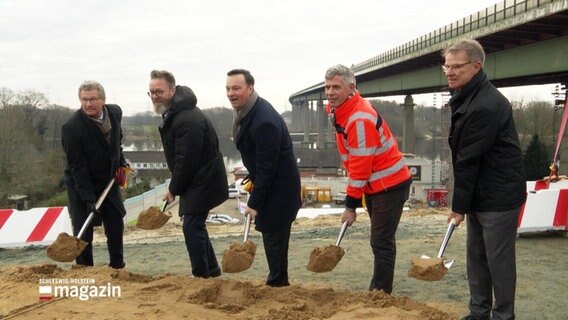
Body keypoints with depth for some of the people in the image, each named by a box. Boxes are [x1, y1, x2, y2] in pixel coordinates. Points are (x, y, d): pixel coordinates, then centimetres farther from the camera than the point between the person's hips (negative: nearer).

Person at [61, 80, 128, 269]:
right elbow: (77, 167, -24)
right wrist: (89, 198, -26)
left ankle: (117, 267, 25)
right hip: (82, 185, -5)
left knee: (116, 225, 10)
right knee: (83, 231, -3)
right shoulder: (71, 127, -25)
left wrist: (121, 162, 8)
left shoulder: (115, 112, -8)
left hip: (109, 182, 5)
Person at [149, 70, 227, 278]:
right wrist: (176, 187, 12)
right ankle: (211, 271, 30)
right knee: (195, 225, 16)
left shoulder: (188, 120, -25)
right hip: (196, 181, 10)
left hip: (203, 181, -10)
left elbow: (186, 161, -24)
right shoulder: (173, 113, 9)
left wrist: (174, 189, -12)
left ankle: (201, 276, 4)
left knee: (192, 226, -8)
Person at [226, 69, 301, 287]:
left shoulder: (264, 121, -29)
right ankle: (278, 282, 30)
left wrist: (255, 203, -21)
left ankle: (277, 284, 13)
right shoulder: (245, 111, 3)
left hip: (278, 187, -10)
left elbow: (266, 168, -25)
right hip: (268, 182, 10)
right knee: (271, 234, 17)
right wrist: (252, 178, 17)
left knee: (274, 235, -1)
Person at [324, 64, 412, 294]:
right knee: (381, 241, 16)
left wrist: (351, 206, -20)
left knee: (381, 242, -7)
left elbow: (361, 166, -25)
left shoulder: (360, 119, -26)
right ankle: (380, 291, 25)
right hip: (374, 186, 10)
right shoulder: (335, 110, 4)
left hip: (390, 185, -10)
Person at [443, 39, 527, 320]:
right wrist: (462, 202, 16)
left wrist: (459, 205, -15)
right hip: (480, 194, 10)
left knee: (499, 260, 1)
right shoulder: (466, 97, 9)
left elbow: (469, 160, -21)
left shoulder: (486, 106, -24)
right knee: (476, 256, 16)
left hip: (498, 197, -10)